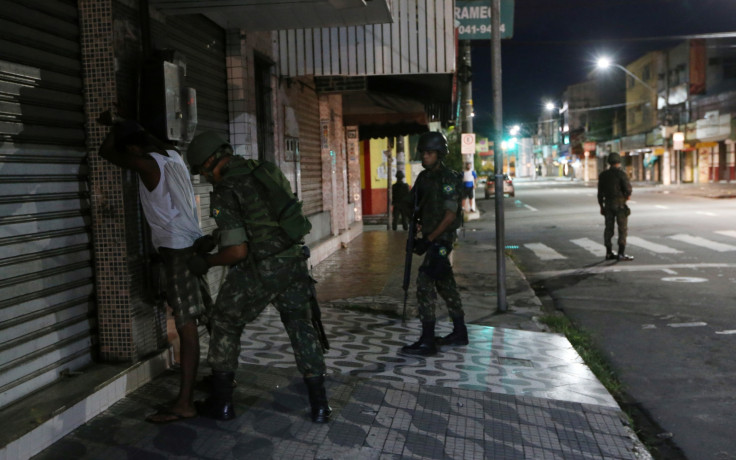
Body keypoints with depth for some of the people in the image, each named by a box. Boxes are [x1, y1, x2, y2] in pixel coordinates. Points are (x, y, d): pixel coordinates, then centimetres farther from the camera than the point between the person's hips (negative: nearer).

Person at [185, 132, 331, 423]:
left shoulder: (224, 194, -15)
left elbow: (238, 251, -20)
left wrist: (206, 262, -1)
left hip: (258, 272, -5)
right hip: (292, 262, 6)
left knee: (224, 325, 16)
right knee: (301, 327, 15)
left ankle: (221, 403, 24)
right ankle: (319, 406, 15)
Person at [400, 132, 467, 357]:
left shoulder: (448, 179, -14)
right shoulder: (424, 177, 11)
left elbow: (451, 215, -17)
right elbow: (417, 206, 18)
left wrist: (429, 239, -18)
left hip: (441, 239, -9)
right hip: (431, 237, 9)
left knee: (425, 284, -13)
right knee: (445, 283, 15)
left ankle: (427, 342, -10)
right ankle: (460, 332, 26)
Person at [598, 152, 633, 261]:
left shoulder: (603, 175, 6)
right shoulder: (621, 173, -11)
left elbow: (600, 192, 8)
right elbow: (628, 188, -17)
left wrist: (601, 206, 15)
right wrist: (628, 195, 6)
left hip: (608, 205, 6)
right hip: (620, 204, -5)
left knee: (609, 229, 8)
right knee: (623, 229, -1)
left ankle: (609, 253, 12)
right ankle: (621, 254, -5)